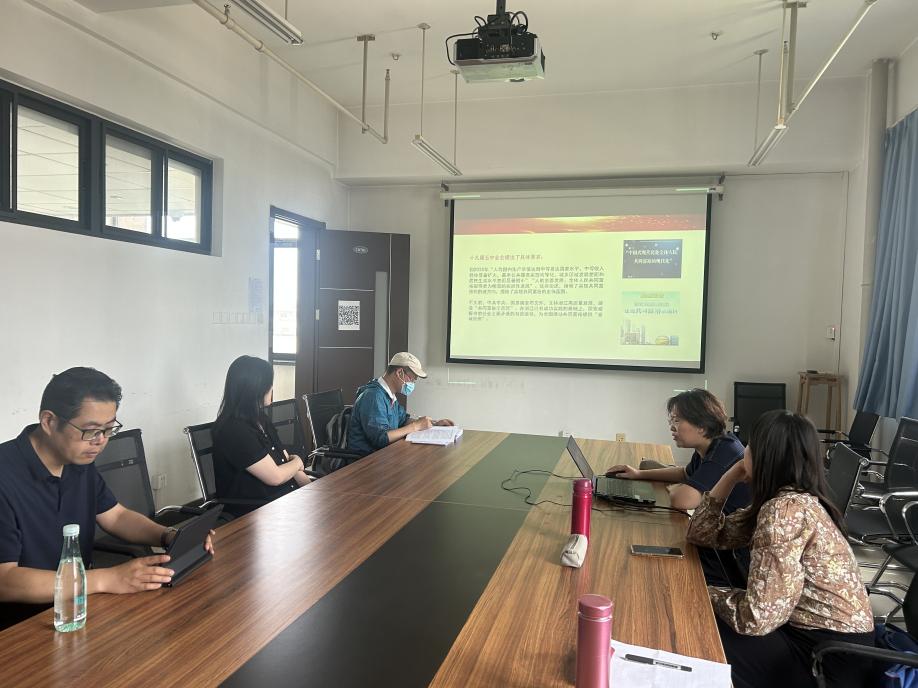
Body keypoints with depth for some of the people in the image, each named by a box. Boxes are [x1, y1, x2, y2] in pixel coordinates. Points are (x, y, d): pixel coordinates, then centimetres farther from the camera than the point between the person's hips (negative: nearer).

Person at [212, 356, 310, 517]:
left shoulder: (261, 419, 11)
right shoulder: (234, 431, -19)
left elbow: (286, 460, 11)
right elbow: (275, 476, -17)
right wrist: (298, 462, 3)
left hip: (283, 495, 8)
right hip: (253, 512, -8)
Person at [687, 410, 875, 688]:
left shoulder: (786, 510, -25)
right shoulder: (783, 502, 4)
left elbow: (757, 617, -28)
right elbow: (704, 534, 10)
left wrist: (703, 594, -10)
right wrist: (731, 476, 1)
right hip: (811, 635, 8)